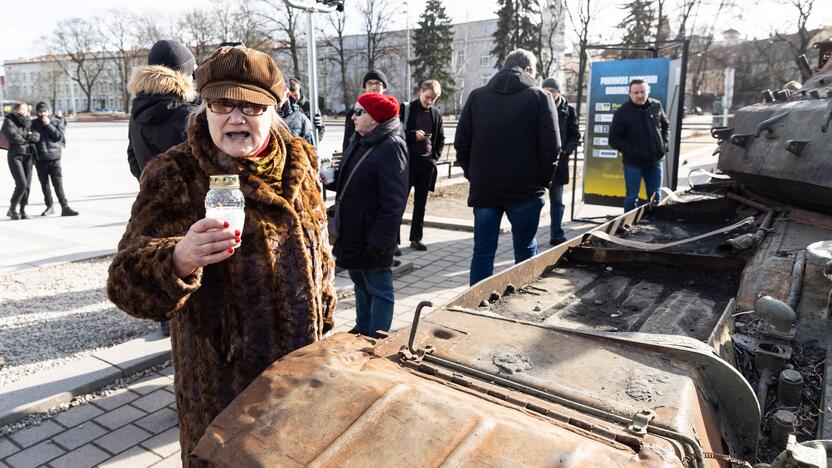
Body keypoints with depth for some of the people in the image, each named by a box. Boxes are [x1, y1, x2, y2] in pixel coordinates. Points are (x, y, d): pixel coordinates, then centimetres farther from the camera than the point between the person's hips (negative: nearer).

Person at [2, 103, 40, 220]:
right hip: (15, 156, -5)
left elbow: (37, 136, 1)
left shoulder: (28, 122, 13)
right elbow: (13, 136, -16)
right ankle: (12, 209, 2)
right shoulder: (9, 121, -2)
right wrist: (28, 138, -3)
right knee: (21, 184, -14)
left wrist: (24, 136, -14)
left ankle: (22, 210, 11)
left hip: (28, 156, 5)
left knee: (27, 185, 0)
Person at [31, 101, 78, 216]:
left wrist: (48, 124, -12)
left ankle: (65, 208, -12)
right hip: (40, 159, 2)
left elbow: (59, 136, -7)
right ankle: (49, 206, 22)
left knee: (58, 183, -9)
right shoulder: (33, 124, 8)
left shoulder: (57, 122, 5)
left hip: (54, 157, -2)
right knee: (44, 184, 10)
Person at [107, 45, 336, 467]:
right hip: (221, 375, -4)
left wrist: (324, 320, 16)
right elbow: (127, 282, -22)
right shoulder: (174, 175, -15)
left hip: (301, 360, 4)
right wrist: (180, 259, -43)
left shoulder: (298, 163, -1)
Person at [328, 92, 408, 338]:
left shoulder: (391, 147, -19)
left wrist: (378, 241, -24)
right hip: (352, 233, 9)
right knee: (360, 284, 22)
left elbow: (394, 202, -23)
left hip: (372, 239, -9)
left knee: (379, 289, 6)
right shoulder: (359, 142, 9)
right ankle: (362, 329, 39)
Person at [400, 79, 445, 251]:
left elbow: (441, 138, 16)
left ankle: (416, 238, 17)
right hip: (408, 160, -4)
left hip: (427, 162, 4)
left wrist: (435, 156, 4)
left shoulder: (435, 113, 9)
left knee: (421, 202, 9)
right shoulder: (406, 108, -2)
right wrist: (414, 135, -20)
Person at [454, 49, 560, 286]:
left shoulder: (477, 96, 7)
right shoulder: (540, 97, -1)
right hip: (525, 189, -2)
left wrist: (473, 175, 13)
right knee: (525, 249, 10)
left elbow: (461, 144, 6)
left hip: (483, 188, 3)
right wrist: (543, 181, 4)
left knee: (483, 250, 8)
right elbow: (551, 147, -7)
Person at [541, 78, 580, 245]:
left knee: (557, 201, 9)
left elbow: (575, 136, 5)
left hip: (558, 162, 2)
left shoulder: (568, 110, 4)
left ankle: (556, 235, 17)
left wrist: (564, 151, -10)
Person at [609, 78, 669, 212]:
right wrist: (631, 151, -18)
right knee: (632, 197, 1)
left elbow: (665, 125, 20)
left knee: (655, 197, 14)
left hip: (655, 161, 4)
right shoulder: (622, 112, -10)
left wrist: (664, 144, 5)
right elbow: (614, 139, -9)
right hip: (633, 163, -4)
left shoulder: (656, 106, 3)